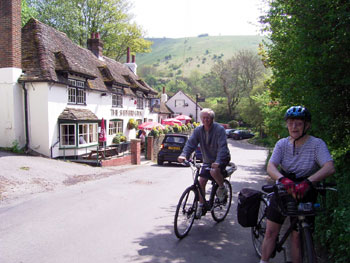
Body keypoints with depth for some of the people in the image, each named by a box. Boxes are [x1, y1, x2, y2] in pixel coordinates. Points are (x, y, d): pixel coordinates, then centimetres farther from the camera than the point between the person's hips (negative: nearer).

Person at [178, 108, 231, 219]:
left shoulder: (219, 129, -19)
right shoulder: (198, 130, -6)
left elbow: (222, 146, -29)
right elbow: (190, 143, -16)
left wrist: (218, 161, -44)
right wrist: (184, 155, -35)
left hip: (222, 158, -5)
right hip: (208, 160, 5)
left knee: (214, 171, -34)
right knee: (201, 182, -2)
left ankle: (222, 189, -4)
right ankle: (201, 206, 16)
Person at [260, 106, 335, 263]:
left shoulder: (317, 144, -12)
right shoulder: (282, 144, -4)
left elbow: (330, 168, -28)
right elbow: (271, 166, -17)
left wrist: (307, 182, -44)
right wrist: (283, 179, -40)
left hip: (305, 196, -2)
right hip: (282, 192, 2)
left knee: (297, 237, 5)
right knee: (270, 232, 5)